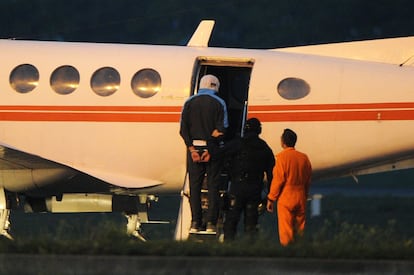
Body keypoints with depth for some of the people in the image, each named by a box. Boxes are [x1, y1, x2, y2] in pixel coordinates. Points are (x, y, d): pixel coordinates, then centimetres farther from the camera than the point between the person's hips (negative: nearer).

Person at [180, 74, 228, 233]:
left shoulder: (189, 103, 4)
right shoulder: (219, 103, -3)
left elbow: (183, 129, -2)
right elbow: (221, 129, -11)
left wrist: (192, 149, -5)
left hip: (194, 148, 2)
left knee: (195, 185, 7)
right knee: (213, 186, 3)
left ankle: (195, 223, 2)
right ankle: (211, 222, -1)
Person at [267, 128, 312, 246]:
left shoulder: (282, 157, -11)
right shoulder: (304, 158, 7)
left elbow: (278, 180, -12)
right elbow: (308, 181, 12)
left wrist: (271, 199, -5)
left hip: (285, 197, -5)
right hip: (301, 198, 5)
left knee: (286, 231, -3)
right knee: (299, 230, 11)